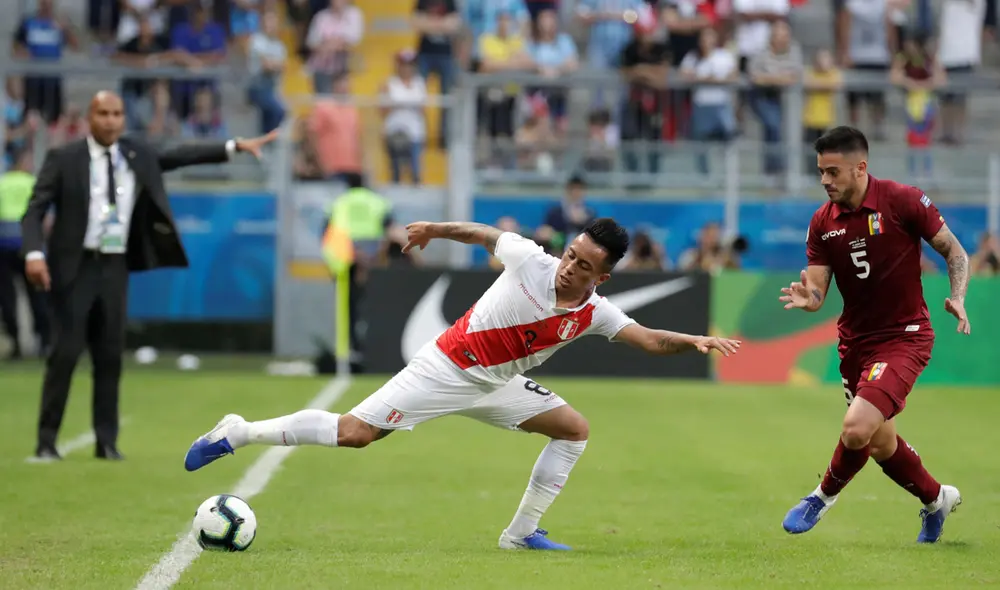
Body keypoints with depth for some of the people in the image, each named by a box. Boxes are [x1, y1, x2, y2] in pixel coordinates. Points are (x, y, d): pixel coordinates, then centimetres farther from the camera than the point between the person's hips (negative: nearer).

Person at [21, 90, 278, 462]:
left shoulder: (138, 156, 10)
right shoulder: (64, 159, -4)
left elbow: (179, 156, 17)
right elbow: (35, 210, -7)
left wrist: (235, 147, 12)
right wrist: (34, 253, -22)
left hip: (115, 267, 4)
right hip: (75, 266, -4)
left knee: (110, 355, 6)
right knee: (65, 352, -7)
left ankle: (107, 442, 12)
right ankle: (47, 441, -1)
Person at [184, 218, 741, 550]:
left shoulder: (595, 313, -9)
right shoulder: (530, 260, -20)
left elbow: (652, 341, -11)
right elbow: (489, 234, -1)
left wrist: (695, 341, -27)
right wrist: (438, 229, 8)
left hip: (496, 384, 6)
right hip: (449, 366, -6)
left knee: (575, 428, -2)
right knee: (353, 433, -15)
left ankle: (522, 532, 5)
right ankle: (237, 433, -3)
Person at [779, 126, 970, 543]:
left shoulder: (902, 201, -14)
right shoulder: (823, 223, 0)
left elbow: (953, 250, -6)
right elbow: (818, 288, -1)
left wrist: (958, 296, -22)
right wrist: (807, 299, -25)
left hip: (904, 337, -6)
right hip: (855, 340, 6)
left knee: (857, 428, -23)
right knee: (881, 444, 15)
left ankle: (825, 496, 6)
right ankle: (937, 500, 42)